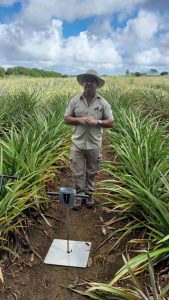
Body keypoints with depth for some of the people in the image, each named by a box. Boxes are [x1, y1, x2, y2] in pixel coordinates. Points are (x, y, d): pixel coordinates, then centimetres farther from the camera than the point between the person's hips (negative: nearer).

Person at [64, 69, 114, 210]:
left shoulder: (103, 102, -1)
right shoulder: (75, 100, 1)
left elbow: (111, 122, 0)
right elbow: (66, 119, 4)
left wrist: (97, 121, -17)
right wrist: (79, 120, -14)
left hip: (94, 144, 0)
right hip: (78, 143, 0)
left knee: (92, 172, 14)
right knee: (78, 172, 6)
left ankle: (89, 194, 32)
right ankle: (79, 195, 24)